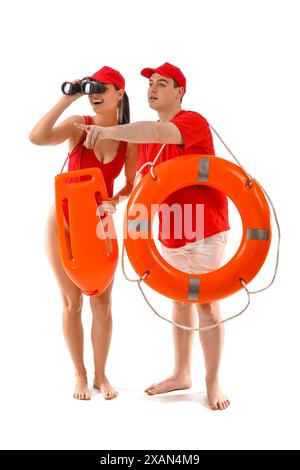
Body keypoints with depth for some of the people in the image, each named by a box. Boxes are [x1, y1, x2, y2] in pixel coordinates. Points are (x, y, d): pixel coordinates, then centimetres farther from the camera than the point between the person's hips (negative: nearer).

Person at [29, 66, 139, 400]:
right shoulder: (79, 124, -12)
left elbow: (132, 184, 2)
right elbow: (36, 138, -29)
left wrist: (116, 201, -19)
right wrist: (68, 98, -27)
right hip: (64, 220, -2)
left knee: (102, 302, 4)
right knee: (72, 301, 5)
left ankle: (101, 375, 20)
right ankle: (80, 375, 19)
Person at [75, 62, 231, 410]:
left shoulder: (194, 122, -15)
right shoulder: (146, 137, 9)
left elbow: (159, 133, -37)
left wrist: (110, 131, -47)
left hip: (205, 226, -7)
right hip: (170, 231, 7)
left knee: (206, 303, -2)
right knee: (179, 301, 15)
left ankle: (213, 382, 12)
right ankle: (181, 374, 28)